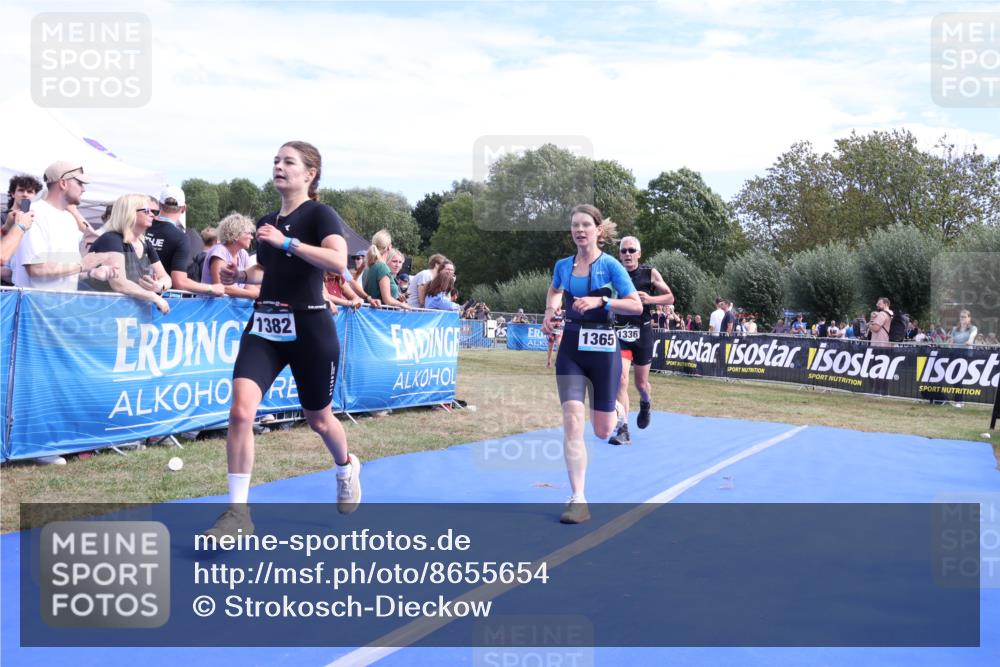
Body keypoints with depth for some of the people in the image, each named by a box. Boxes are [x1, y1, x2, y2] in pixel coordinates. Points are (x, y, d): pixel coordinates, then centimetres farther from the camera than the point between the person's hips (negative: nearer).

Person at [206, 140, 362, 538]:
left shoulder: (320, 214, -7)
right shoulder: (267, 222, 13)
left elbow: (338, 262, -25)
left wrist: (286, 241, -24)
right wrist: (240, 275, 8)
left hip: (309, 329, -5)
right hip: (264, 326, 5)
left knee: (317, 419, 12)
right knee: (240, 410, -15)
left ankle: (346, 468, 46)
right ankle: (238, 513, -7)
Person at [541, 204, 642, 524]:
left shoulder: (610, 265, -8)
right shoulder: (563, 265, 4)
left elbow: (637, 306, -11)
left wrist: (601, 301, -23)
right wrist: (549, 313, 6)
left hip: (603, 349, -2)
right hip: (571, 348, 3)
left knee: (602, 432, 6)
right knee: (572, 421, -12)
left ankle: (615, 411, 45)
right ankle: (578, 500, -8)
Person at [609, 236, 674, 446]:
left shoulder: (650, 273, -3)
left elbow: (669, 297, 2)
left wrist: (650, 299, -15)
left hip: (643, 333, 0)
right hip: (620, 333, 0)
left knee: (641, 383, 10)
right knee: (621, 379, -14)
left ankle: (646, 403, 47)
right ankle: (623, 430, -11)